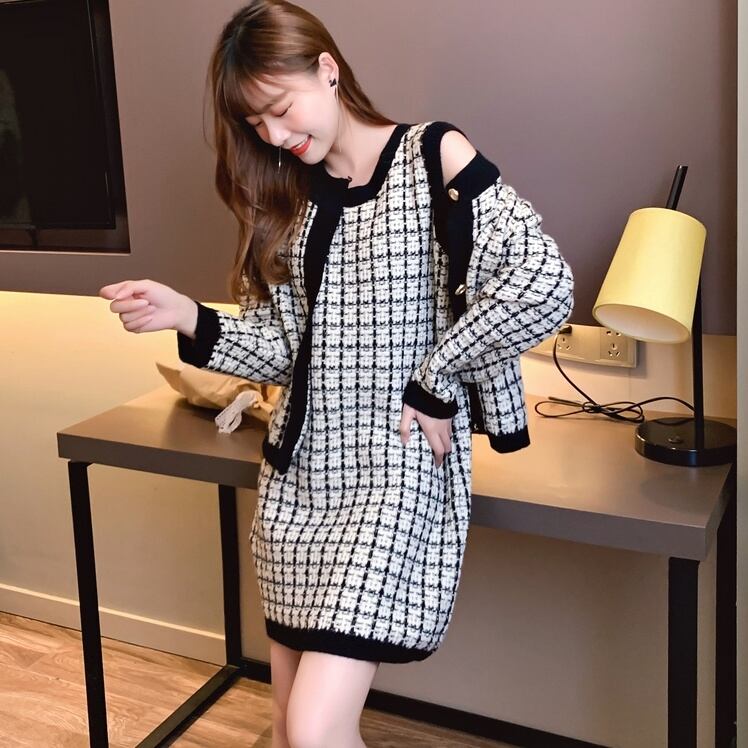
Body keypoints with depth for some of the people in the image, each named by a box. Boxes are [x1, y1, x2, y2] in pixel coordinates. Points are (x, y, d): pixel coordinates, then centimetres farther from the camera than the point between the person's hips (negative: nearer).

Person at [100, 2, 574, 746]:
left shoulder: (432, 156, -6)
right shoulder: (285, 196, 12)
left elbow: (542, 283, -18)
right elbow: (283, 344, 8)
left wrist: (437, 383, -13)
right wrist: (186, 317, -7)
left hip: (396, 470, -6)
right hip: (299, 473, 6)